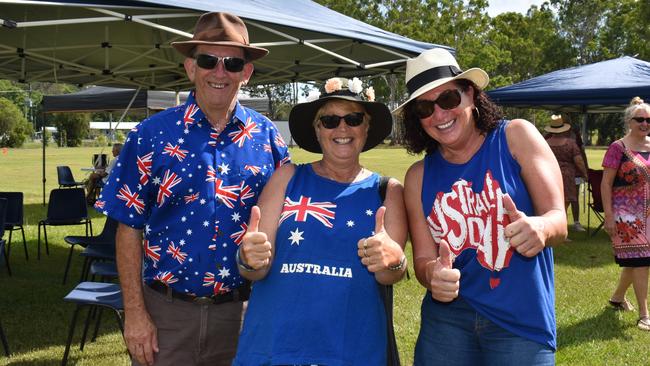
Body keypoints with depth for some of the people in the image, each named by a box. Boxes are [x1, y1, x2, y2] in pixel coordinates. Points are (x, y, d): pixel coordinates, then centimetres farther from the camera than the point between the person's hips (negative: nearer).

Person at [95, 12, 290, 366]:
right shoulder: (151, 135, -5)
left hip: (243, 310, 2)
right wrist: (134, 312, -7)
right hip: (166, 310, -1)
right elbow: (129, 228, -3)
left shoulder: (266, 137, 0)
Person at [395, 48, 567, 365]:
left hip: (522, 323, -2)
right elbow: (423, 259, 3)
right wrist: (433, 273, -21)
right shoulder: (419, 176, 3)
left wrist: (540, 228, -31)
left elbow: (558, 219, -7)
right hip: (447, 318, 2)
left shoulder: (515, 137, -3)